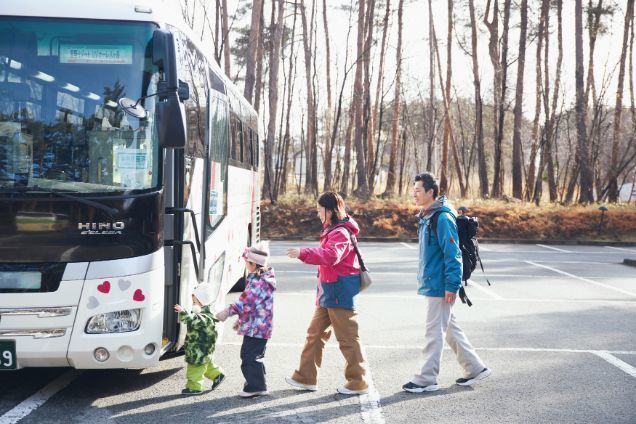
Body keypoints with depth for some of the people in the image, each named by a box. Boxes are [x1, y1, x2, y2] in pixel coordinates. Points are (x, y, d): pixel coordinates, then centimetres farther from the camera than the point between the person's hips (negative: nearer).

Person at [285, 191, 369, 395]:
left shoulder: (341, 232, -18)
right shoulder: (332, 230, 15)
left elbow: (331, 255, -36)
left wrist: (303, 253, -42)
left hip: (340, 292, -11)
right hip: (328, 291, 11)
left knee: (347, 337, -2)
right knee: (315, 333, 14)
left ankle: (358, 382, 8)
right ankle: (305, 377, 22)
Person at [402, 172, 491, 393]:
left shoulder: (442, 218, -17)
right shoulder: (426, 217, 13)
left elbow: (452, 254, -20)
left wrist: (452, 286, -21)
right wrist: (424, 278, 23)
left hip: (439, 286, -10)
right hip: (431, 283, 10)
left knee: (434, 332, -2)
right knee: (449, 328, 16)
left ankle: (427, 379, 7)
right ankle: (475, 368, 26)